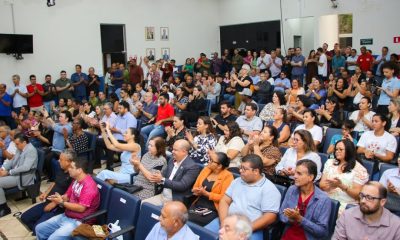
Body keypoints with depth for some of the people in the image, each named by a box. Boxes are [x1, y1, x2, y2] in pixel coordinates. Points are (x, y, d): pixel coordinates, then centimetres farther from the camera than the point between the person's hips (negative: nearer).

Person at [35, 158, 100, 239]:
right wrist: (58, 197, -7)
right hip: (66, 216, 10)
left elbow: (81, 208, -25)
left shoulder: (89, 186, -23)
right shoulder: (76, 180, 6)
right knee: (39, 229, 10)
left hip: (79, 222, -10)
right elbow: (67, 196, 15)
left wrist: (62, 203, -19)